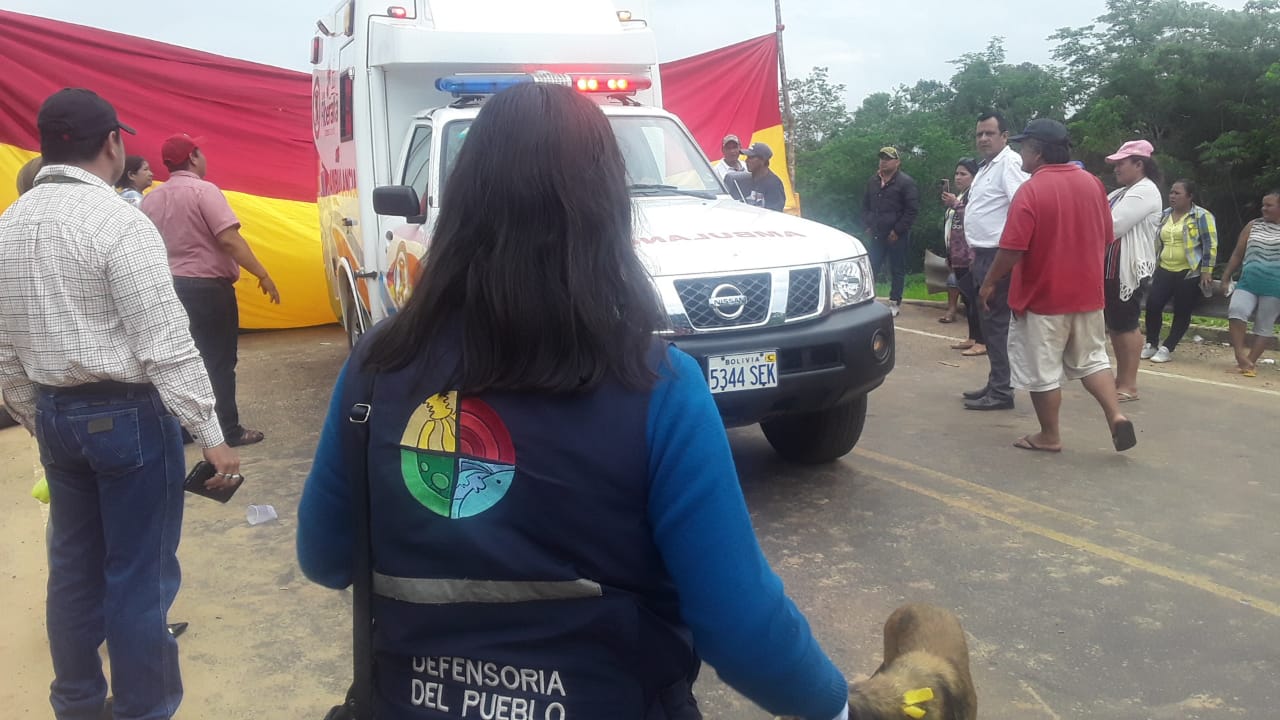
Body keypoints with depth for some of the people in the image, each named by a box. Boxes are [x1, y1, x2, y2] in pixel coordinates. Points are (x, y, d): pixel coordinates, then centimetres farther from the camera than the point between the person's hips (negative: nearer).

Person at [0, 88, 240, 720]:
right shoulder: (118, 222, -16)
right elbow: (166, 345, -19)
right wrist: (212, 436, -16)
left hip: (55, 412, 8)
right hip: (128, 414, -7)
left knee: (73, 565, 18)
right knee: (138, 574, 3)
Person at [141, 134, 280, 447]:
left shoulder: (151, 198, 10)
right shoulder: (203, 190, -12)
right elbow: (229, 239, -21)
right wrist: (262, 274, -19)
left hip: (170, 287, 7)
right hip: (207, 287, -7)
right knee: (219, 362, 1)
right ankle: (229, 431, 5)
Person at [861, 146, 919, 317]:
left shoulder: (905, 182, -8)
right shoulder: (873, 181, 12)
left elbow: (913, 210, -13)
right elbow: (865, 205, 21)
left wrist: (897, 231, -15)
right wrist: (868, 224, 7)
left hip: (897, 237, -5)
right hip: (877, 235, 5)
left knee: (897, 271, 4)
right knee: (871, 269, 6)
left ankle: (895, 303, 12)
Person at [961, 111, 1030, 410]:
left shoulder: (1010, 164, -13)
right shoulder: (986, 167, 19)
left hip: (998, 256, -10)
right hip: (984, 254, 10)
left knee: (997, 322, -8)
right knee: (989, 321, 15)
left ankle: (1001, 391, -3)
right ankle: (995, 383, 24)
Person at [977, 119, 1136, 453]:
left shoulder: (1031, 191, -18)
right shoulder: (1092, 183, 3)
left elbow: (1012, 249, -19)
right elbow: (1106, 237, 11)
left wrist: (990, 282, -5)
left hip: (1043, 295, -6)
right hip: (1087, 292, 7)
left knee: (1042, 371, 6)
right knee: (1091, 359, 20)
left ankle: (1049, 437, 16)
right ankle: (1117, 416, 5)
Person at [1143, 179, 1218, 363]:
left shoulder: (1201, 216, -7)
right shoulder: (1165, 215, 11)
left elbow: (1210, 245, -9)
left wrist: (1206, 271, -14)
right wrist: (1152, 266, 19)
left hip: (1189, 273, -5)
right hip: (1164, 271, 5)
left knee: (1182, 312, 1)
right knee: (1152, 305, -5)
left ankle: (1167, 348, 8)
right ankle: (1151, 344, 11)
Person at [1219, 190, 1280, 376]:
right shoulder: (1253, 226, 10)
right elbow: (1237, 255, 13)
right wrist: (1226, 278, 10)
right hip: (1247, 282, 2)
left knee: (1264, 325, 2)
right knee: (1236, 310, -21)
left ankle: (1250, 361, 11)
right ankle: (1240, 355, -15)